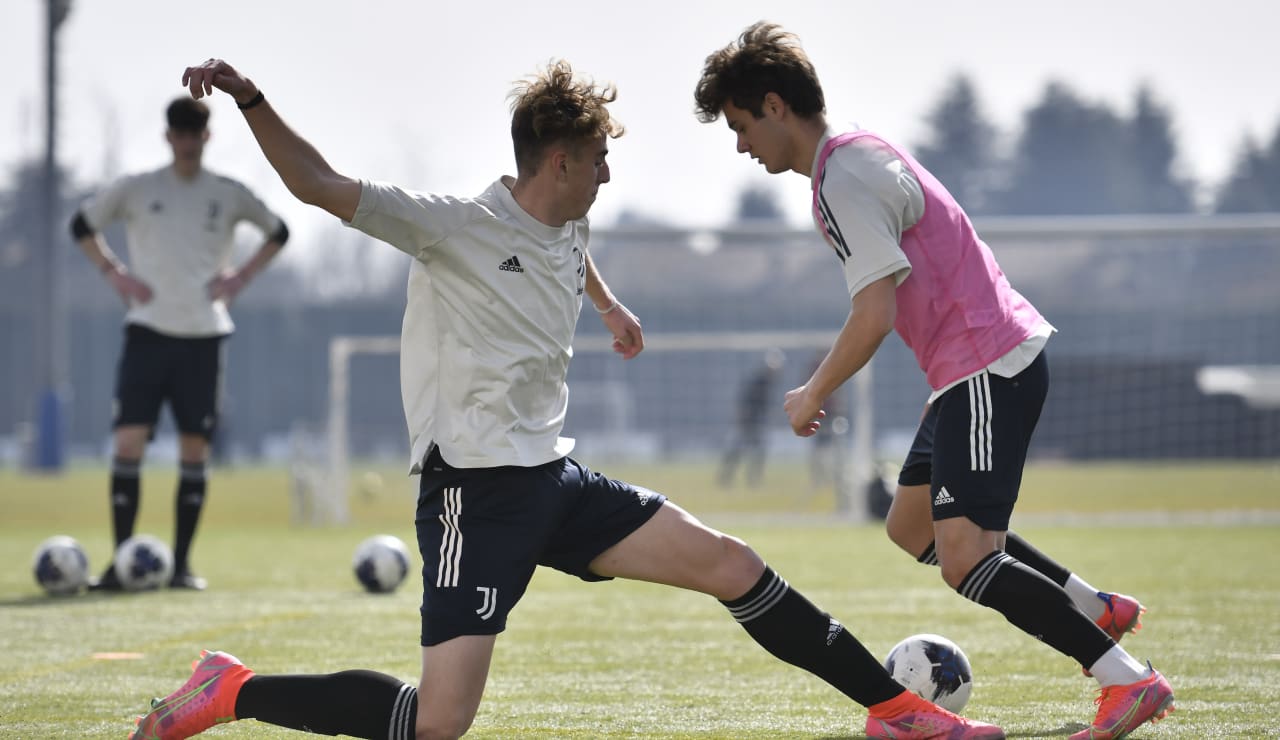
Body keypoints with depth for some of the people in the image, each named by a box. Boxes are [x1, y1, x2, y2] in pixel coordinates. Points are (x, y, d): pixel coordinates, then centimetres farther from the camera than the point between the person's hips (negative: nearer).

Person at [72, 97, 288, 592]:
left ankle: (181, 563, 8)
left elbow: (278, 233, 19)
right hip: (148, 329, -1)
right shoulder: (135, 190, 2)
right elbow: (82, 225, 15)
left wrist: (240, 277, 6)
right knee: (128, 440, -11)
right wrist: (114, 273, 2)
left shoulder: (228, 195, 5)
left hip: (204, 333, 1)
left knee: (195, 448, 1)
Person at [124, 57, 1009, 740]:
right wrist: (250, 102, -35)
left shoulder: (566, 231, 12)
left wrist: (611, 306, 56)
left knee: (730, 565, 3)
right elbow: (319, 186, -20)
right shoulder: (455, 225, -13)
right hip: (475, 492, -8)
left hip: (555, 482, 8)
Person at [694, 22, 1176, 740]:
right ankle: (1098, 609, 23)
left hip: (989, 369, -11)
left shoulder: (842, 180, -17)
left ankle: (1129, 680, -19)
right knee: (913, 527, 20)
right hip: (993, 360, 11)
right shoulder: (860, 151, 15)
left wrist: (812, 398, -9)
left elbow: (875, 315, -23)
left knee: (965, 559, -17)